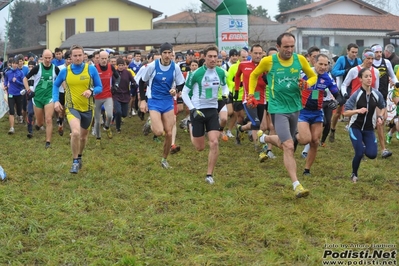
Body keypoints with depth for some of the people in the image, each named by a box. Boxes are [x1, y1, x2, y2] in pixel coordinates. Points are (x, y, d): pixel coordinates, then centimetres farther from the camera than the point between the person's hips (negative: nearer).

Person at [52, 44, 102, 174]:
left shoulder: (91, 69, -6)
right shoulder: (65, 71, -4)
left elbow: (99, 87, -1)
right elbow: (55, 85, 12)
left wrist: (91, 91, -22)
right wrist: (56, 101, -1)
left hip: (87, 108, 2)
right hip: (72, 107, -2)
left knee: (83, 136, 18)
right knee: (75, 133, -25)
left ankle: (79, 157, 47)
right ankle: (75, 162, -7)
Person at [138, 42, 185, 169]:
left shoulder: (175, 67, -6)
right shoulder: (152, 66, -12)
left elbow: (181, 84, 6)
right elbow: (142, 82, 0)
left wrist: (176, 90, -17)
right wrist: (142, 100, -4)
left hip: (168, 102, 3)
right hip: (154, 102, -3)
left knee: (169, 133, 1)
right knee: (159, 132, -18)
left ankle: (164, 159, 21)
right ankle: (150, 124, 19)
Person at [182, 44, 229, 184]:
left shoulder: (220, 72, -4)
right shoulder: (197, 74, -16)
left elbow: (224, 86, 17)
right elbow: (184, 92, -8)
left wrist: (225, 95, -6)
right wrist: (192, 109, -18)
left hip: (212, 110, 3)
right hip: (198, 110, -3)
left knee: (214, 143, -12)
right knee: (200, 147, 6)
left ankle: (209, 175, 2)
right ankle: (191, 129, 42)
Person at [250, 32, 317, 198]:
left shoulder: (300, 59, -3)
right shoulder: (268, 61, -10)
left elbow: (313, 76, 11)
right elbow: (254, 75, 9)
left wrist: (306, 84, -11)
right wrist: (250, 95, 1)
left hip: (295, 108, 5)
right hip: (278, 109, -5)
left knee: (285, 145, 22)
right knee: (289, 146, -17)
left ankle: (264, 138, 53)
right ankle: (296, 185, -14)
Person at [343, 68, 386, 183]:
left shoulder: (377, 94, -5)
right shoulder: (356, 95, -14)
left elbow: (382, 107, 16)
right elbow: (345, 112, -15)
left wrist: (380, 117, -3)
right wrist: (358, 110, -31)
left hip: (369, 129, 3)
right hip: (356, 128, -3)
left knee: (372, 154, -11)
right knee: (359, 153, -15)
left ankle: (364, 147, 27)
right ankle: (354, 175, 14)